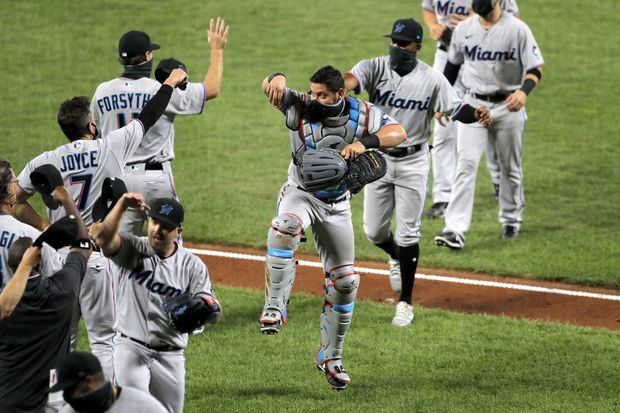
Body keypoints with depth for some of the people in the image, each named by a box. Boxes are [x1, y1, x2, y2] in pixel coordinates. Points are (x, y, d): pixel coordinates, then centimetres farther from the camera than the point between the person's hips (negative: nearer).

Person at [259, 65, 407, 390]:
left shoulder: (362, 113, -11)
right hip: (300, 194, -3)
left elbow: (398, 132, -19)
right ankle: (275, 306, -37)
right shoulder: (300, 107, -17)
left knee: (344, 282, 6)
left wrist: (364, 142, -37)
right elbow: (274, 89, -30)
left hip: (337, 205, 3)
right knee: (285, 227, -40)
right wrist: (277, 79, -55)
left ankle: (331, 356, 22)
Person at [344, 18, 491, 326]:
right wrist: (339, 87, -56)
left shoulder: (432, 79, -8)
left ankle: (405, 303, 11)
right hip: (378, 159, 2)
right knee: (373, 231, 8)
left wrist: (476, 115, -33)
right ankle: (396, 258, 44)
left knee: (407, 234, 0)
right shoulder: (375, 68, -10)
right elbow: (352, 79, -30)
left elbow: (457, 108, -8)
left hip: (413, 162, -2)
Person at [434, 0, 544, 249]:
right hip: (473, 106, 2)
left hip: (507, 107, -2)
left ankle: (511, 219, 34)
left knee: (510, 168, 12)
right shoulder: (464, 28, 2)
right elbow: (453, 65, 16)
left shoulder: (517, 29, -10)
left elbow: (535, 69, -10)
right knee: (466, 164, -11)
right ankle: (455, 230, -18)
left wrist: (524, 91, -30)